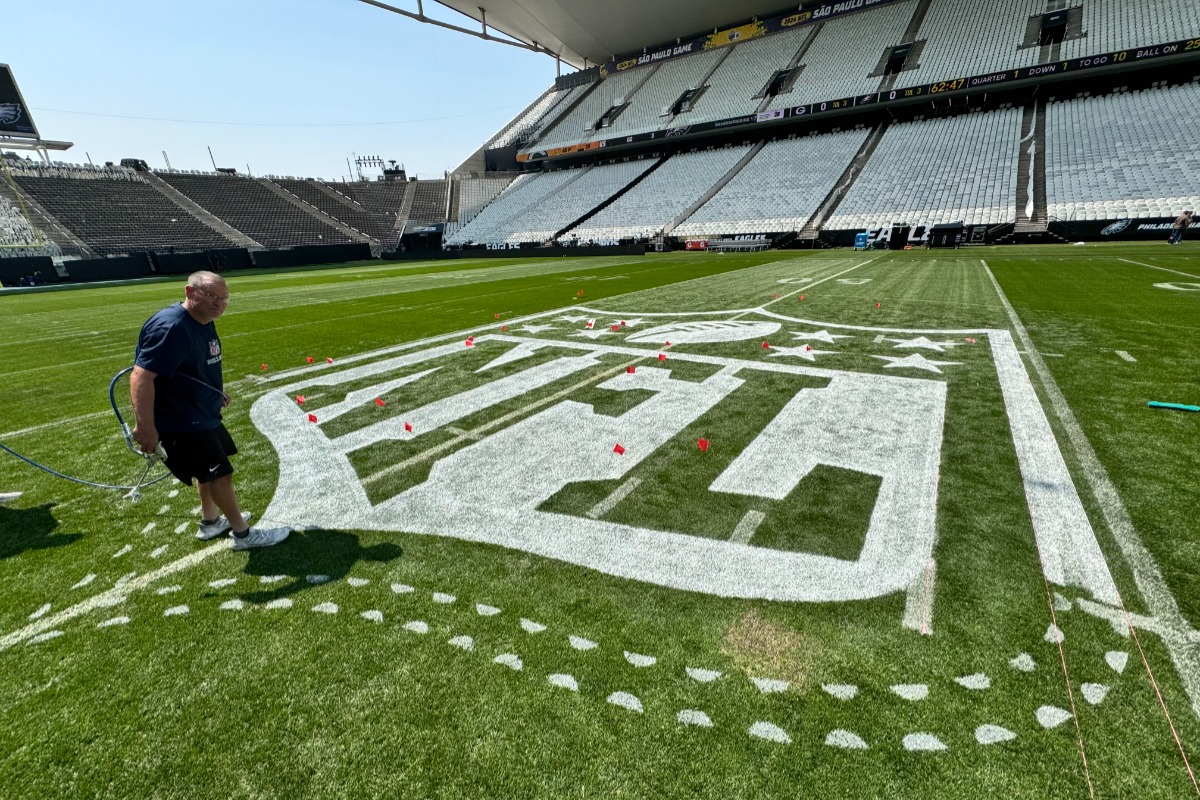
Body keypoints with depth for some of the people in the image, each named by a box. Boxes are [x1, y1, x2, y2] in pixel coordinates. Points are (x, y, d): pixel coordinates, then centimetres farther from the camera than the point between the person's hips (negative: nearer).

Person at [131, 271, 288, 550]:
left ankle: (210, 522, 43)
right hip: (182, 424, -10)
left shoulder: (204, 323, 5)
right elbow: (141, 376, -31)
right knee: (220, 474, -3)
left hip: (204, 416, 10)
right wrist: (145, 427, -33)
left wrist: (216, 391, 21)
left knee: (209, 471, 23)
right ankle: (243, 534, 13)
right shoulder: (170, 327, -26)